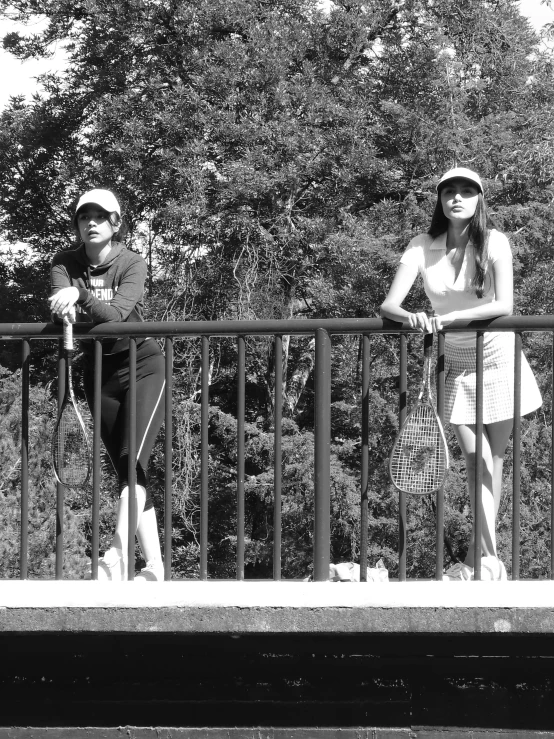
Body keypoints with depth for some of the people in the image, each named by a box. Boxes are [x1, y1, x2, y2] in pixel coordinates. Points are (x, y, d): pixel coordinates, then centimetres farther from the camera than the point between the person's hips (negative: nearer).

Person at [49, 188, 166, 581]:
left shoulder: (133, 264, -11)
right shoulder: (66, 263, -1)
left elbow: (117, 312, -27)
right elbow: (60, 302, -19)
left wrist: (80, 295, -41)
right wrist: (66, 307, -41)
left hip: (142, 362, -4)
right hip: (99, 370, 4)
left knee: (133, 459, -21)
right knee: (127, 469, 3)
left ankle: (118, 554, -33)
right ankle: (155, 567, 3)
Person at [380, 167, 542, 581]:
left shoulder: (494, 243, -14)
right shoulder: (422, 249, -7)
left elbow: (504, 305, -24)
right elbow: (388, 305, -13)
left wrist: (452, 316, -34)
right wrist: (412, 317, -35)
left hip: (498, 360, -2)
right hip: (458, 364, 2)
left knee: (494, 457, 1)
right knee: (475, 458, -6)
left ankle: (479, 556, 7)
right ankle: (490, 555, -6)